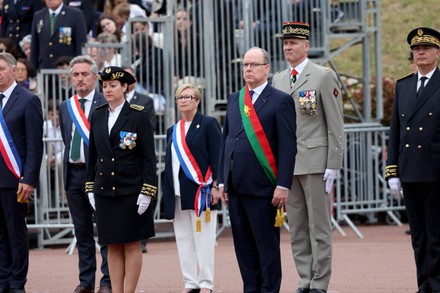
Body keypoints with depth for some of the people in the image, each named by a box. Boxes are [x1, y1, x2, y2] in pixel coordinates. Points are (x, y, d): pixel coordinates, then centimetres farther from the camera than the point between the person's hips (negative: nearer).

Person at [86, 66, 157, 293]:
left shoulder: (138, 116, -5)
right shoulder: (98, 116, 9)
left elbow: (149, 157, -6)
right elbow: (92, 155, 14)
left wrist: (147, 192, -11)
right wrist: (90, 188, 10)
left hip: (131, 192, -4)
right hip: (105, 191, 4)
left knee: (131, 244, 0)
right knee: (113, 245, 7)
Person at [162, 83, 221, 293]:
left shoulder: (208, 124, 0)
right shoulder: (173, 131, 17)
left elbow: (217, 157, -6)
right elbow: (169, 162, 17)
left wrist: (216, 186, -13)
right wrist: (167, 192, 12)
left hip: (201, 190, -6)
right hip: (178, 193, 6)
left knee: (203, 239, -5)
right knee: (183, 240, 5)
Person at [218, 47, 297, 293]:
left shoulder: (280, 101, -4)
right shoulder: (234, 99, 16)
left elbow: (288, 146, -8)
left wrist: (283, 185, -13)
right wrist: (222, 180, 12)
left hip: (262, 187, -6)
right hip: (235, 186, 6)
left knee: (267, 245, -1)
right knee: (243, 244, 8)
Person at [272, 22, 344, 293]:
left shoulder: (324, 77, -2)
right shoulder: (278, 80, 14)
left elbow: (335, 124, -5)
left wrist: (333, 166, -11)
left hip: (315, 162, -6)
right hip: (287, 165, 6)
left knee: (319, 227, -3)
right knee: (297, 229, 7)